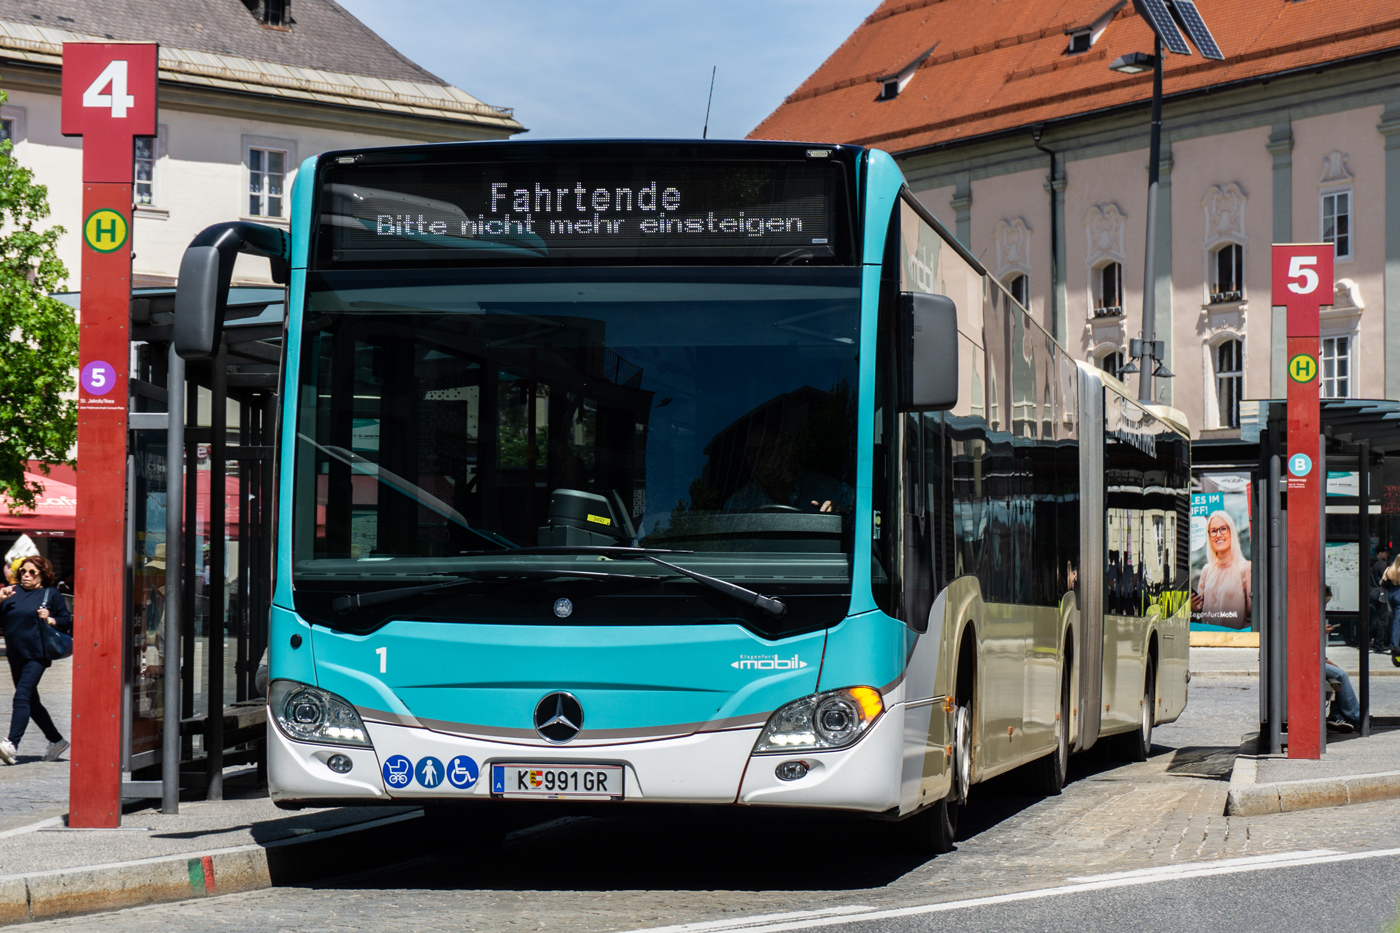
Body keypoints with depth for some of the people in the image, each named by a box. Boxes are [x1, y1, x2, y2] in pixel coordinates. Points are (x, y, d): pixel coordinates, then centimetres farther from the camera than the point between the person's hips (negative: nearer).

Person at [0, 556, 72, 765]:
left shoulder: (51, 594, 4)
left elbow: (67, 622, 5)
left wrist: (50, 620, -13)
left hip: (36, 655, -6)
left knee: (22, 696, -20)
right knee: (31, 702, 12)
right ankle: (57, 741, 25)